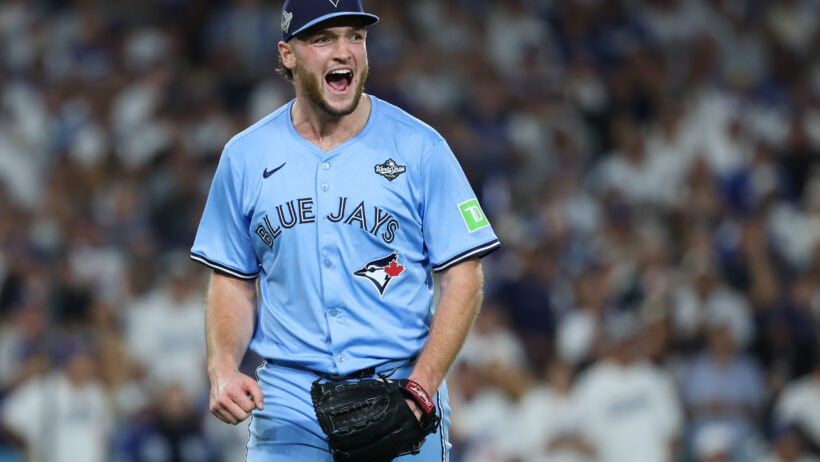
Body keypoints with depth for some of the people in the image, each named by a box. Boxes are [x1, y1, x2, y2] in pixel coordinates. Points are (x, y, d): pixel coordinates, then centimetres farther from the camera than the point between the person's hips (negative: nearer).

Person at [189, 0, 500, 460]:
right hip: (289, 400, 1)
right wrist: (223, 368, -6)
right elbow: (233, 281, 12)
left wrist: (420, 388, -14)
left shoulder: (420, 147, 0)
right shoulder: (246, 157, 6)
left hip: (401, 387, -1)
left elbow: (462, 277, -2)